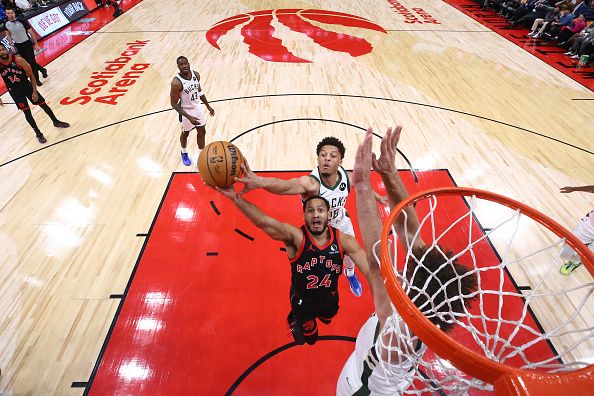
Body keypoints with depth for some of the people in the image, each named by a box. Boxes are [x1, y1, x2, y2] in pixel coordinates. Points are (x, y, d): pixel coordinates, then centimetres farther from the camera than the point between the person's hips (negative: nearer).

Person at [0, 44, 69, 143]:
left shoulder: (18, 60, -18)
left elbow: (31, 75, -9)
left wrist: (34, 91, -13)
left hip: (27, 85, 0)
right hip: (15, 91, 1)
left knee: (43, 104, 9)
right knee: (27, 112, 2)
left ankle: (56, 122, 32)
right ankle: (38, 133, 13)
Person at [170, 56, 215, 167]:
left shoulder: (196, 74, -9)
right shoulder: (176, 83, -27)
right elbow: (174, 104, -23)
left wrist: (208, 106, 11)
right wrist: (189, 117, -30)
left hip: (197, 107, 5)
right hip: (186, 111, -5)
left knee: (202, 132, 12)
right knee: (185, 133, 16)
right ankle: (184, 153, 44)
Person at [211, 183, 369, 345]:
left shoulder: (343, 240, -23)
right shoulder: (296, 237, -32)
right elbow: (263, 221, -48)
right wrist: (235, 197, -61)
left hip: (330, 299, 3)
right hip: (303, 300, -3)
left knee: (327, 318, 35)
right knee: (310, 338, 22)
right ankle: (294, 321, 52)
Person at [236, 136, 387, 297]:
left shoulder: (347, 177, -28)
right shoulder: (311, 183, -43)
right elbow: (289, 184, -67)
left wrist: (378, 197, 15)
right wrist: (261, 181, -88)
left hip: (342, 223, 4)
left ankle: (350, 274, 64)